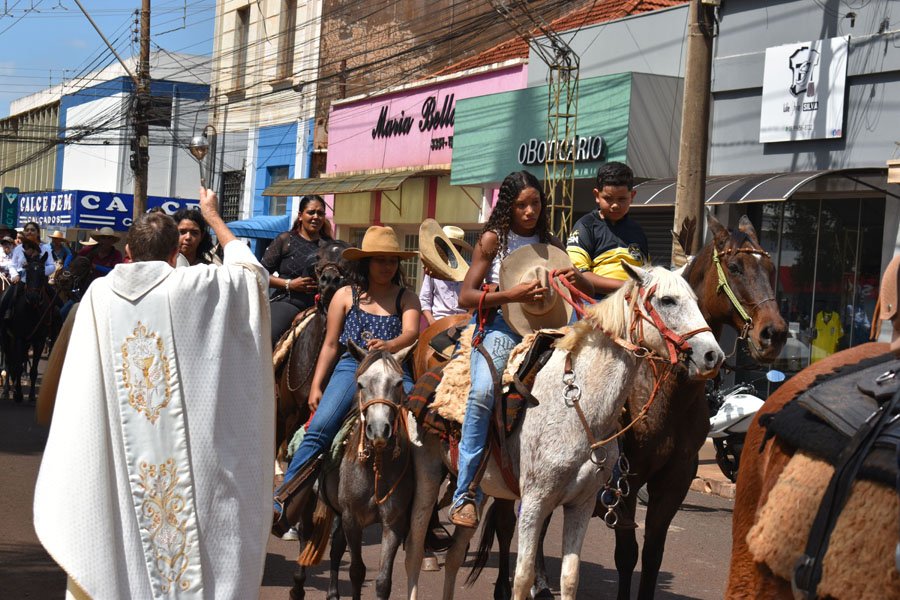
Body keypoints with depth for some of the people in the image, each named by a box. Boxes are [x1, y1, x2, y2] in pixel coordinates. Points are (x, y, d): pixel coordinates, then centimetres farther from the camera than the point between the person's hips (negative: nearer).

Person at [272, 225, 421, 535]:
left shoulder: (406, 298, 11)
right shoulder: (346, 296, 12)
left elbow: (411, 332, -7)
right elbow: (330, 345, 13)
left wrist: (389, 345, -29)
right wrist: (316, 386, 5)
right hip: (351, 368, 0)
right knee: (319, 428, -21)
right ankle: (282, 506, -20)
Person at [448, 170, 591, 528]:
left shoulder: (551, 245, 14)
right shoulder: (493, 240, 3)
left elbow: (588, 293, 18)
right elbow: (466, 297, -3)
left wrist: (577, 280, -6)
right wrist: (511, 295, -19)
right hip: (501, 326, -4)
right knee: (482, 393, -32)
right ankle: (466, 494, -27)